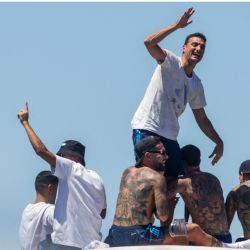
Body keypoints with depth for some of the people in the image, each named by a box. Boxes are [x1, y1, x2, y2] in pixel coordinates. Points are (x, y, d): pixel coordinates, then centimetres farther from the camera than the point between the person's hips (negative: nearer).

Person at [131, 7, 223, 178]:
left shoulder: (197, 85, 14)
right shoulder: (170, 62, -3)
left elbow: (202, 119, 21)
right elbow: (149, 42, -22)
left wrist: (219, 142, 14)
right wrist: (177, 26, -24)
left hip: (170, 137, 7)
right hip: (146, 129, -7)